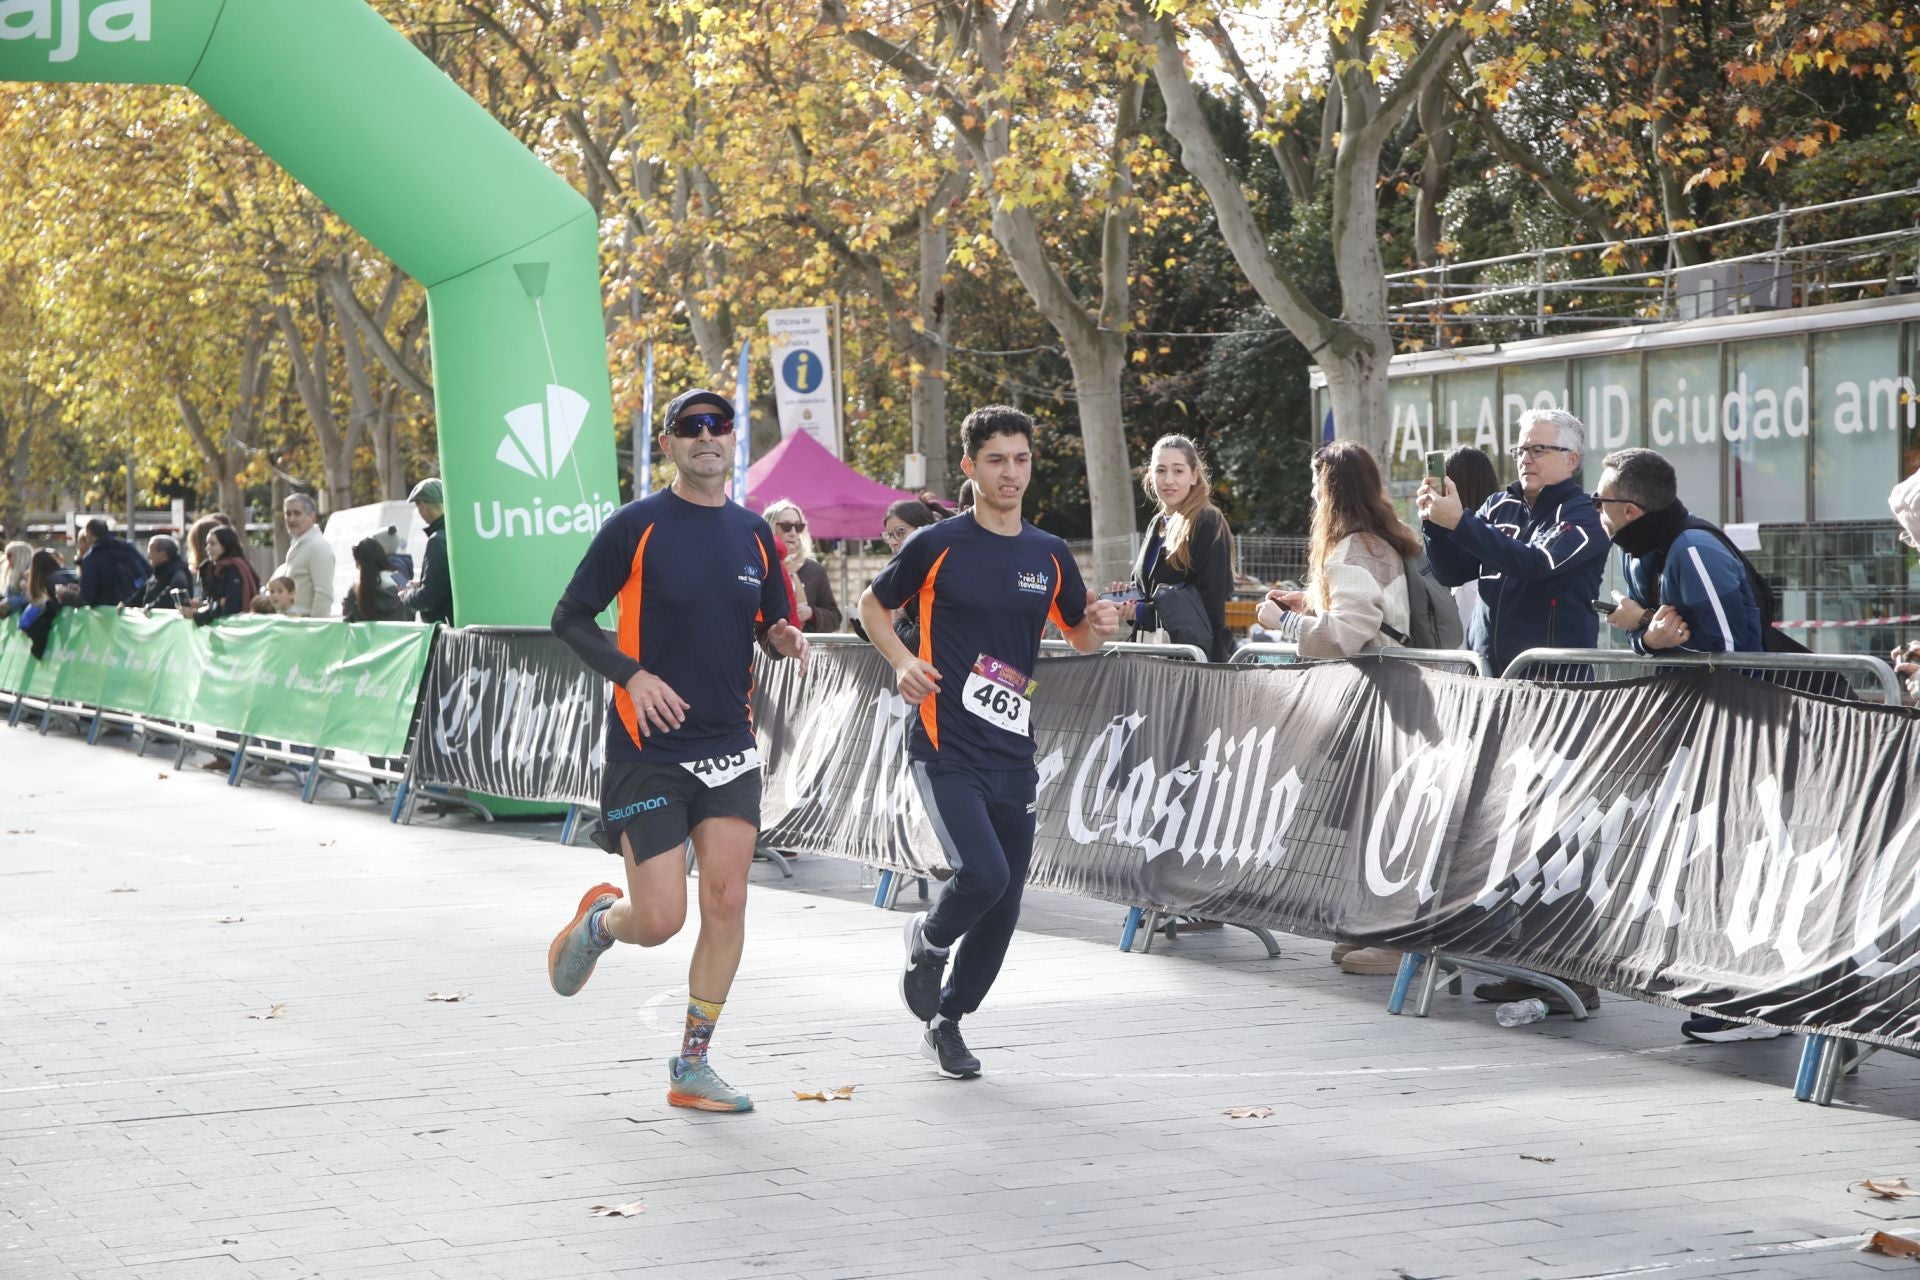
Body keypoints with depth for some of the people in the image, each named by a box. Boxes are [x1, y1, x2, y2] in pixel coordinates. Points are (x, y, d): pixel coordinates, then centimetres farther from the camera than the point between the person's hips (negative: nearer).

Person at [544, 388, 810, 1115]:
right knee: (661, 920, -7)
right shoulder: (636, 527, -7)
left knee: (727, 900, -4)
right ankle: (601, 919, 30)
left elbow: (773, 623, 19)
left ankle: (693, 1066, 8)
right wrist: (631, 674, -18)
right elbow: (569, 618, -4)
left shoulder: (753, 534, 8)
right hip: (647, 751, -4)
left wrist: (783, 638, -5)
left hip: (729, 747, 4)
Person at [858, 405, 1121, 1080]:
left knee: (1004, 905, 6)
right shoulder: (937, 544, -3)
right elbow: (872, 604, 10)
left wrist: (1099, 626, -2)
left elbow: (1078, 636, 21)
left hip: (1012, 752, 5)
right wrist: (901, 661, -7)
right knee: (984, 874, -21)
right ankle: (929, 939, 12)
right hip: (945, 746, -5)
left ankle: (947, 1020, 26)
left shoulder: (1050, 556, 9)